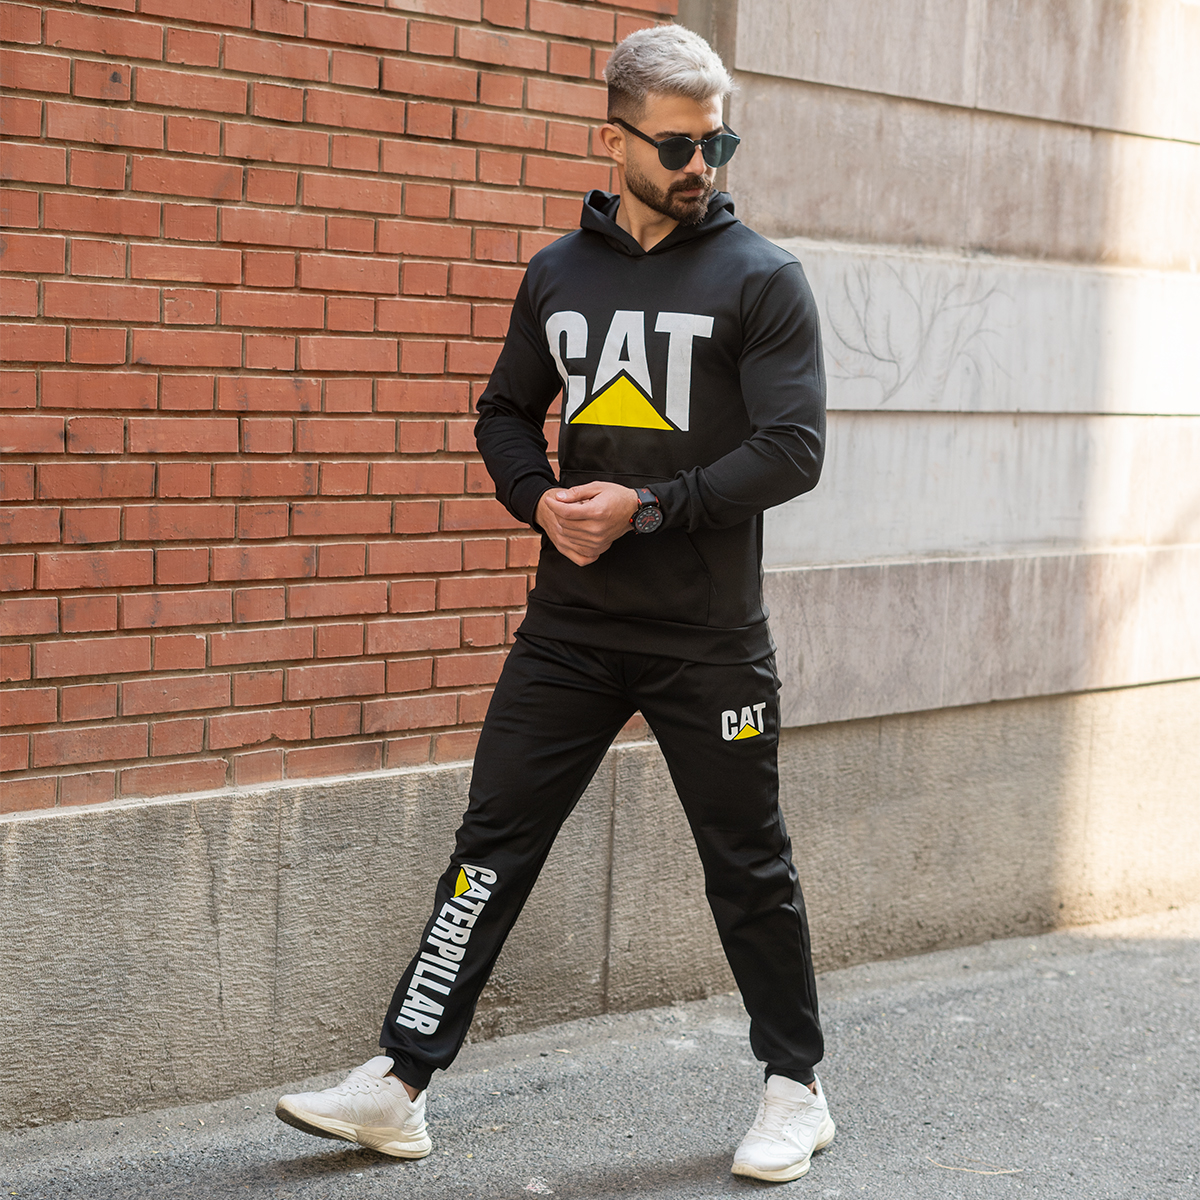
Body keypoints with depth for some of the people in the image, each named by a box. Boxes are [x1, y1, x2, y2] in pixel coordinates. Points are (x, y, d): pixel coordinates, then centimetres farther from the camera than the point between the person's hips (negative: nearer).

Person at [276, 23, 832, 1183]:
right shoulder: (557, 274, 9)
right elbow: (505, 414, 17)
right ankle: (400, 1084, 8)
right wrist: (543, 500, -4)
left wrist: (645, 506, -18)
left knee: (748, 867, 7)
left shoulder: (762, 280, -4)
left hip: (708, 639, -3)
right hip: (570, 627, 4)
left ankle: (795, 1090, 25)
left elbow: (792, 449, -11)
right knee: (493, 844, 3)